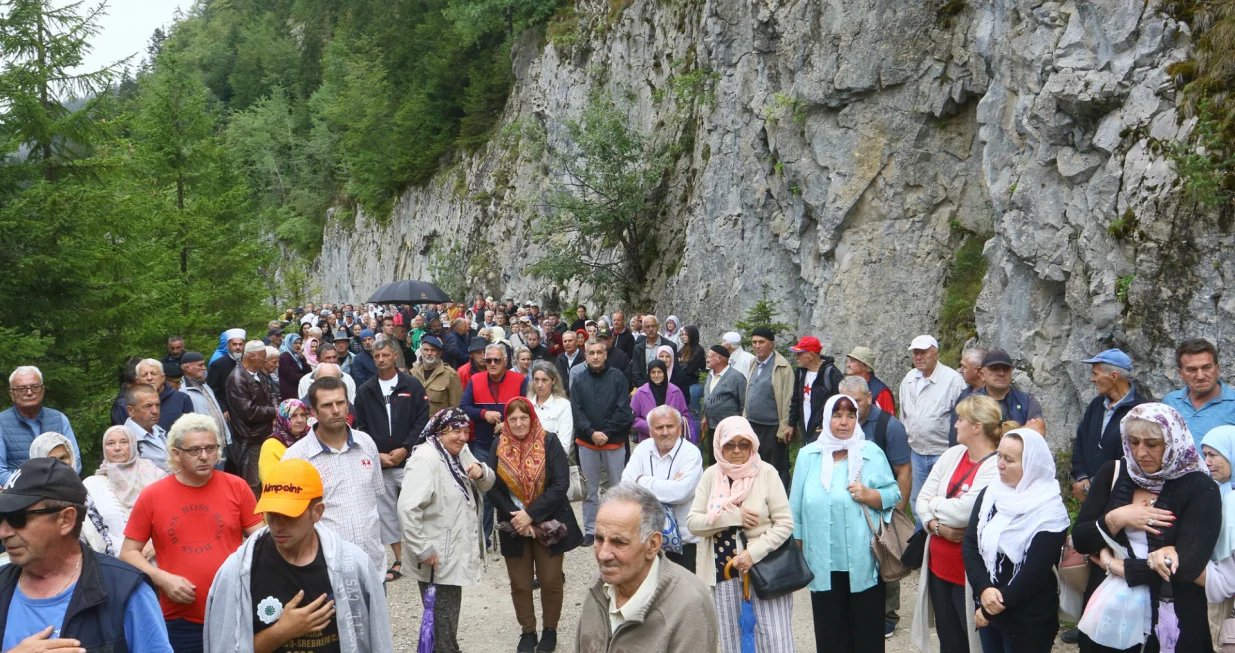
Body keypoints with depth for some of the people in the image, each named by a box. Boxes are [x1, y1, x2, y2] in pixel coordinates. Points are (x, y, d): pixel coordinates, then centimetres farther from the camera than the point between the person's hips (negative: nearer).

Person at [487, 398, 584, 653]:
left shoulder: (549, 442, -10)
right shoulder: (498, 445, -3)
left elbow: (561, 484, -15)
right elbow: (492, 487, -5)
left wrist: (531, 515, -20)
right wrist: (515, 517, -15)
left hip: (548, 524, -2)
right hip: (514, 525, 2)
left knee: (550, 581, 8)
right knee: (520, 583, 10)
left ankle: (550, 630, 28)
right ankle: (528, 631, 29)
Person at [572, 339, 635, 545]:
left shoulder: (617, 378, -3)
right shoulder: (579, 381, 5)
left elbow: (623, 410, -8)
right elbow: (577, 412, -1)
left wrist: (606, 433, -13)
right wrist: (591, 433, -14)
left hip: (614, 442, -2)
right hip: (587, 443, 2)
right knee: (589, 489, 9)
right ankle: (590, 529, 18)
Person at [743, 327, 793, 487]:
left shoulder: (782, 366, -12)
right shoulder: (754, 364, 11)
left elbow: (788, 399, -14)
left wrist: (785, 427, -16)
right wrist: (745, 420, 13)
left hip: (772, 428, -7)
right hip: (753, 426, 7)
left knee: (775, 471, 1)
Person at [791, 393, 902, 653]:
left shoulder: (872, 452, 1)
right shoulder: (807, 455, 5)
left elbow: (894, 494, 2)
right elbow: (797, 507, 8)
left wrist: (869, 495, -17)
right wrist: (797, 551, 9)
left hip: (863, 562, -1)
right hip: (823, 564, 1)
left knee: (867, 631, 5)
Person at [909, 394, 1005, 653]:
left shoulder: (997, 467, -17)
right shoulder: (952, 455, 5)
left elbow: (964, 512, -25)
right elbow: (921, 500, 4)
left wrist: (935, 503, -7)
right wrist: (937, 526, -14)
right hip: (939, 565, 7)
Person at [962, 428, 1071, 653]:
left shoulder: (1049, 513, -15)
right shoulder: (989, 494, 2)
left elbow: (1035, 573, -17)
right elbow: (969, 545, -2)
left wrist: (996, 605, -13)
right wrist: (983, 589, -16)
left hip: (1028, 620, -5)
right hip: (988, 610, 5)